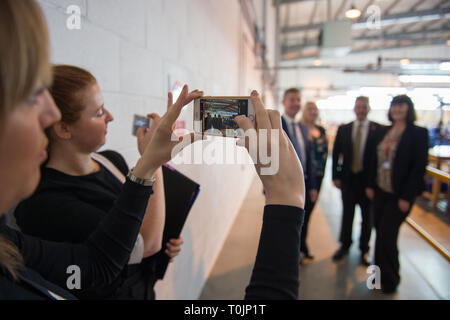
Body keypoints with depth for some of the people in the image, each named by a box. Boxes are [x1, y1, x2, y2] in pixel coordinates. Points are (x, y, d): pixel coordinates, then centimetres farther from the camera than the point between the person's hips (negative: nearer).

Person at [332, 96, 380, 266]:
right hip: (348, 178, 2)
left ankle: (364, 249, 28)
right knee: (347, 213, 14)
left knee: (367, 215, 12)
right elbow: (336, 153, 5)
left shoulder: (379, 129, -6)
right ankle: (345, 245, 31)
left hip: (368, 179, -2)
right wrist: (336, 176, 1)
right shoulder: (343, 129, 3)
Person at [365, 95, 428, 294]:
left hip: (400, 195, -5)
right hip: (381, 191, 5)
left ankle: (390, 280, 20)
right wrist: (371, 185, 6)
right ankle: (381, 272, 30)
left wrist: (406, 197, -15)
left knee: (387, 235, -1)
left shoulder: (418, 133, -9)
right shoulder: (385, 132, 7)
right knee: (380, 232, 11)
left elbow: (419, 167, -12)